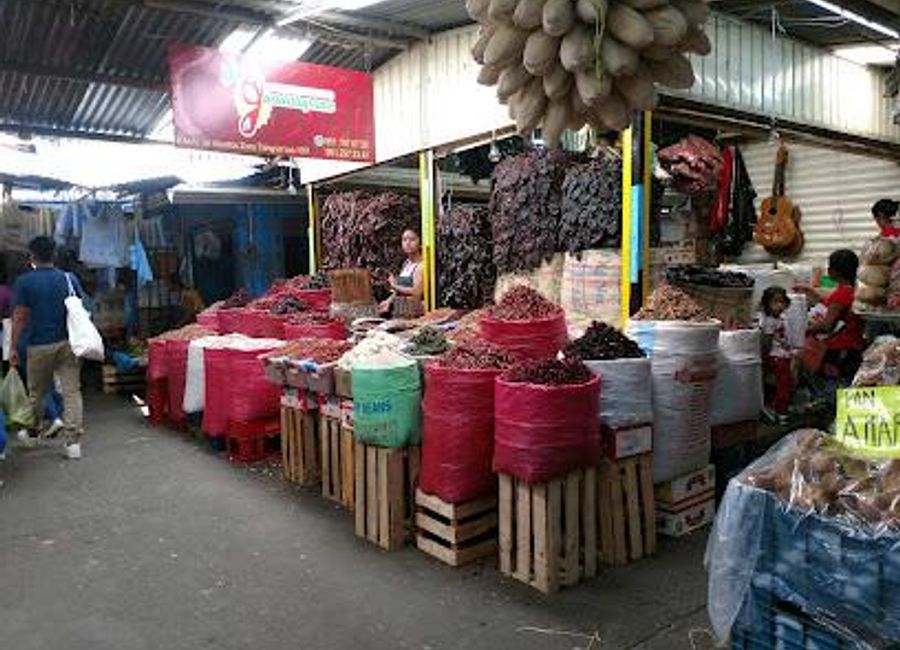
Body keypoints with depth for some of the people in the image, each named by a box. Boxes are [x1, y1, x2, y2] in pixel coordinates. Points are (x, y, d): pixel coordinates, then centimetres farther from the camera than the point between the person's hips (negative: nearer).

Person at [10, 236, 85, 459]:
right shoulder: (69, 279, 3)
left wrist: (14, 347, -1)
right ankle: (73, 442, -5)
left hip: (39, 346, -1)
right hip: (68, 343, 2)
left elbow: (19, 317, -7)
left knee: (36, 393, 17)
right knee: (72, 391, 0)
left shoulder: (24, 282, -6)